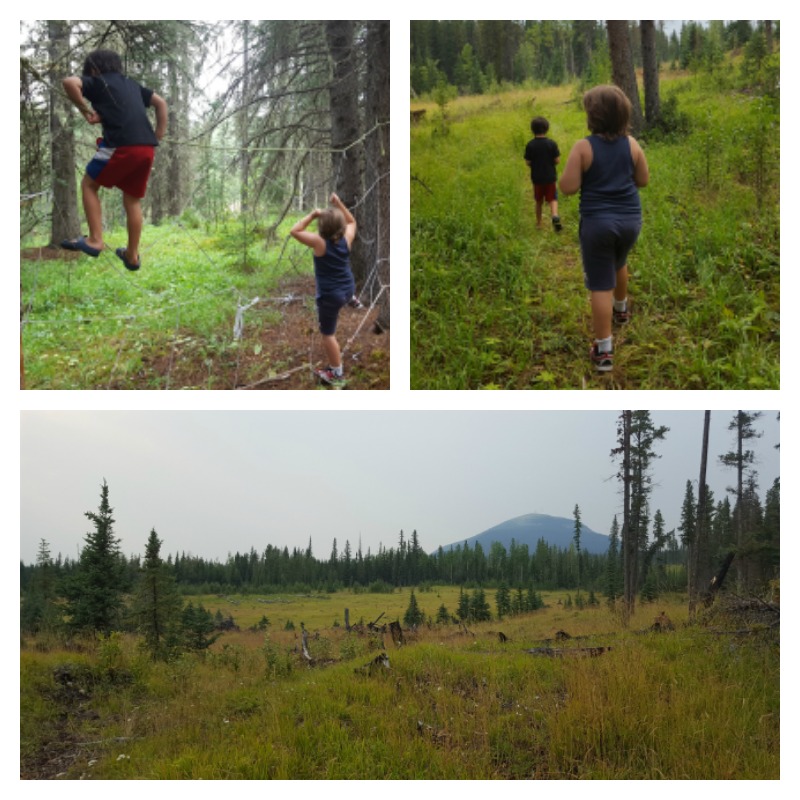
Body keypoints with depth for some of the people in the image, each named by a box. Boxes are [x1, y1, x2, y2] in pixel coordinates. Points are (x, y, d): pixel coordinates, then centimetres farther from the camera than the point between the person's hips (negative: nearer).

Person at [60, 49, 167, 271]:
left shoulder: (97, 82, 9)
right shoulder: (131, 84, 27)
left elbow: (69, 82, -9)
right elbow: (161, 103, 27)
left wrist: (85, 111, 0)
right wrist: (158, 138, 22)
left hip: (121, 145, -6)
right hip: (146, 147, 6)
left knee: (89, 185, 13)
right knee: (132, 199, 18)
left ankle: (95, 241, 5)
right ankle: (132, 255, 22)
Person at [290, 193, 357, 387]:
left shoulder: (320, 242, -25)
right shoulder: (346, 239, -11)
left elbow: (294, 231, -19)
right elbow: (352, 221, 11)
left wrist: (312, 215, -15)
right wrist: (339, 204, 5)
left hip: (330, 296, -5)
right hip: (348, 289, 5)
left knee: (328, 334, 10)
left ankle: (336, 374, 17)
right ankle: (351, 299, 63)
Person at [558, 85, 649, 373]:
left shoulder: (583, 147, -14)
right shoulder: (632, 144, -2)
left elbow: (568, 187, -15)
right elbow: (643, 180, 7)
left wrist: (568, 171, 6)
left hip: (597, 222, -5)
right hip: (630, 219, 5)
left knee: (601, 285, -1)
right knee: (619, 263, 34)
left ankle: (604, 350, 0)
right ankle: (621, 309, 59)